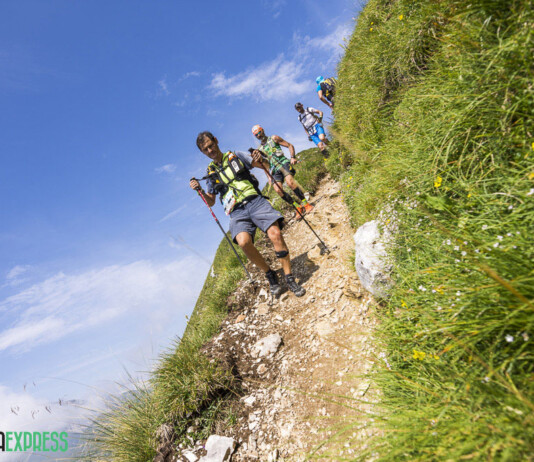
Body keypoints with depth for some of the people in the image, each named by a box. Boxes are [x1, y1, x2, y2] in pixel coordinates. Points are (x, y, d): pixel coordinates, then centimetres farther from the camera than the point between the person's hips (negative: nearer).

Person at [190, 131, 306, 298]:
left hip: (255, 201, -1)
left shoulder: (236, 156, 15)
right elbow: (211, 202, 22)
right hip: (237, 212, 1)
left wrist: (259, 159, -10)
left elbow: (263, 165, 13)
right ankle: (270, 275, -7)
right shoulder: (211, 172, 20)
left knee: (275, 234, -24)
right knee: (243, 241, -29)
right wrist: (200, 190, 3)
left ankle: (290, 279, -11)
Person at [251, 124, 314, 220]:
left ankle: (305, 204, -20)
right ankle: (298, 208, -10)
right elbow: (265, 164, 24)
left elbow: (289, 145, 8)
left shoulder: (274, 138, 9)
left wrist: (293, 157, -7)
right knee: (278, 190, -21)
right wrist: (269, 176, 12)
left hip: (283, 163, -3)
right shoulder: (260, 149, 19)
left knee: (290, 182, -31)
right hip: (274, 169, 3)